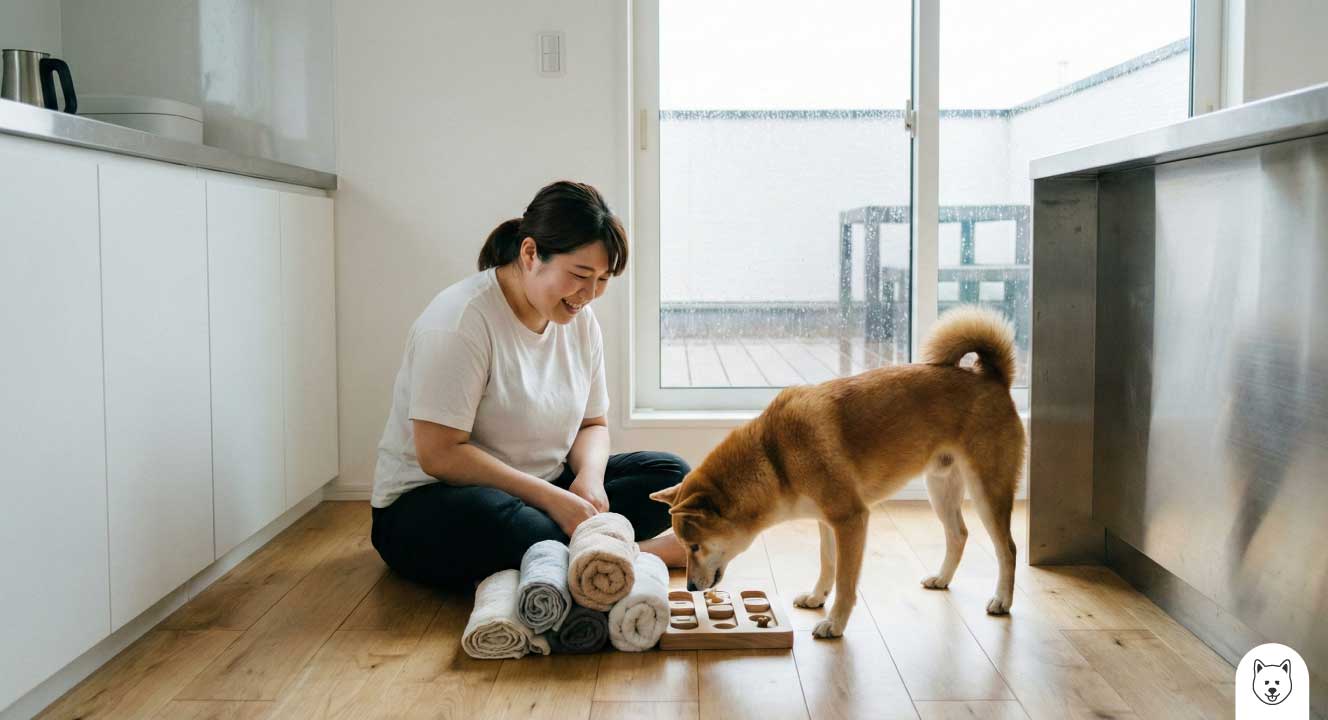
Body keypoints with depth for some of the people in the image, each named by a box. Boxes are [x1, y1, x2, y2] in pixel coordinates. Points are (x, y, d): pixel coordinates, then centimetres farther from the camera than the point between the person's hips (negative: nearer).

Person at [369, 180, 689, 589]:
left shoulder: (580, 321, 3)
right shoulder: (461, 321, -19)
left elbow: (592, 424, 11)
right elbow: (439, 454, -23)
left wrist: (590, 476, -13)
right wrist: (549, 497, -26)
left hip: (542, 492, 7)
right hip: (430, 501, -7)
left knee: (670, 474, -9)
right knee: (487, 516, -42)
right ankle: (640, 554, -26)